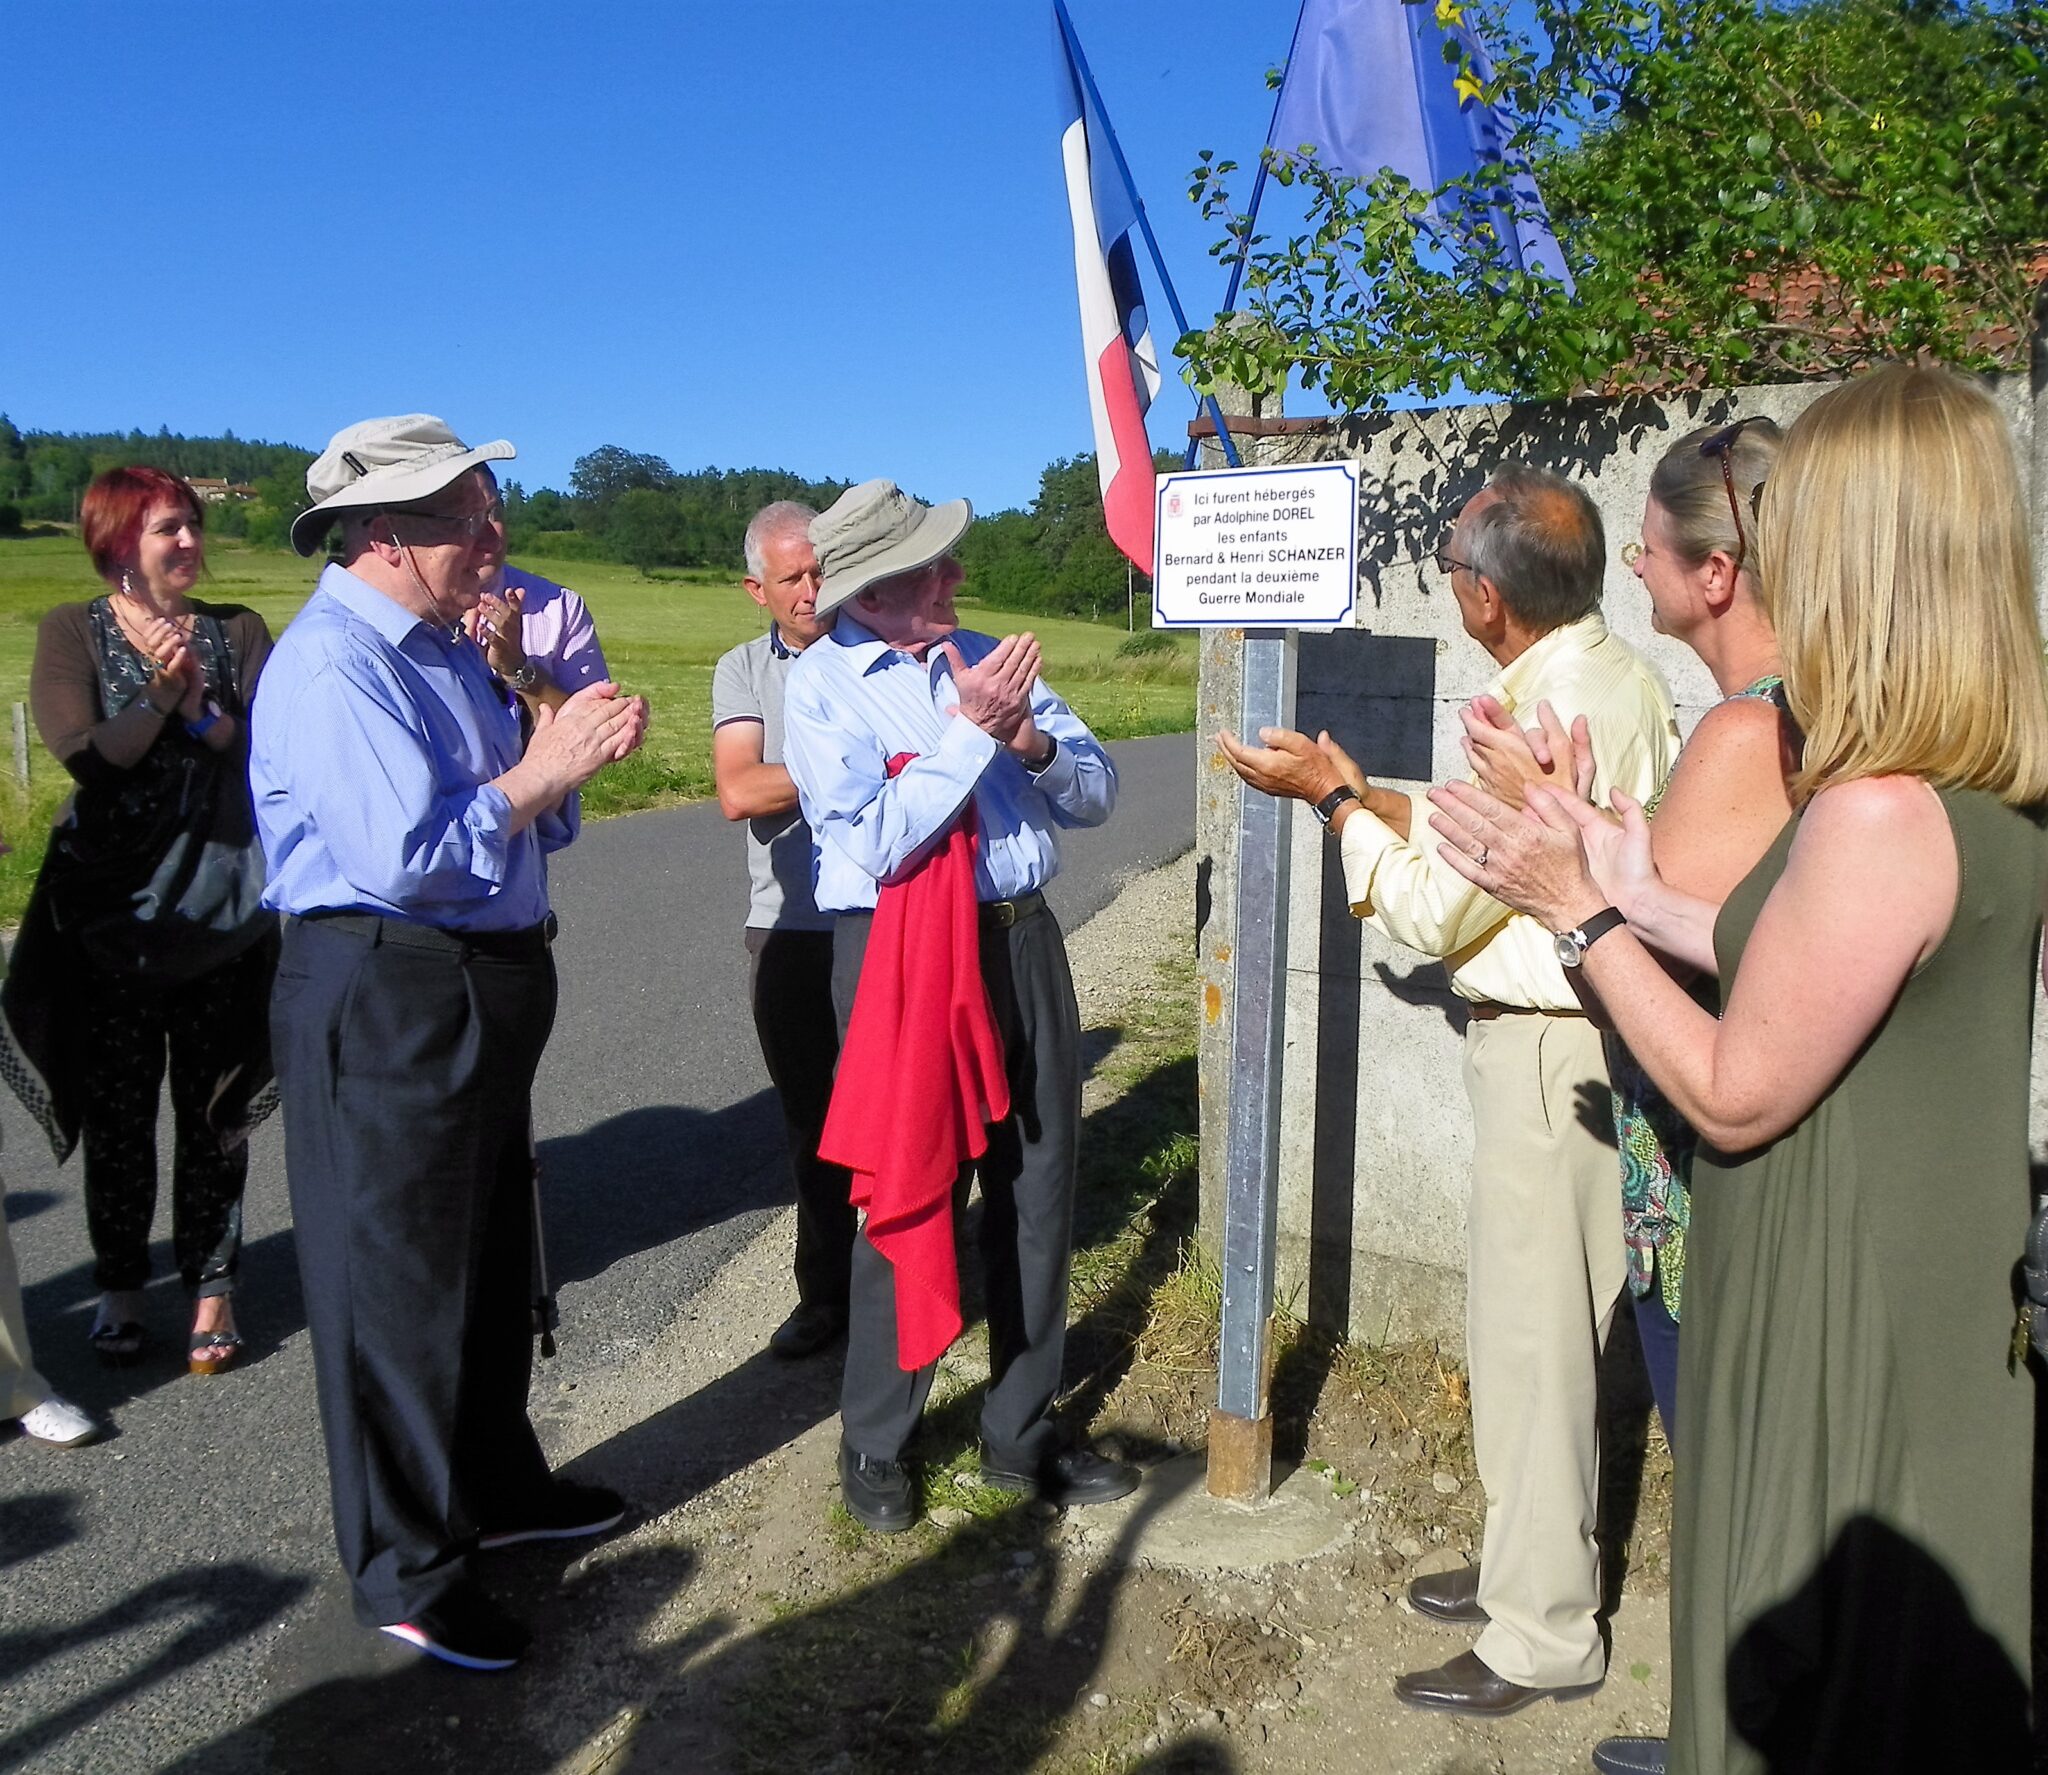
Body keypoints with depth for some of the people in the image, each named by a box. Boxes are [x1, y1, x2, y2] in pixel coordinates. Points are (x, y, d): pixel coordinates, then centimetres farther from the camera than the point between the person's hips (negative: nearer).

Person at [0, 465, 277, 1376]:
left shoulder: (235, 629, 4)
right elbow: (87, 756, -13)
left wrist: (201, 704, -23)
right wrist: (162, 693, -25)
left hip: (222, 913, 1)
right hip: (111, 914, -1)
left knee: (212, 1114, 6)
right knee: (117, 1114, 8)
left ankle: (212, 1286, 17)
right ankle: (119, 1286, 23)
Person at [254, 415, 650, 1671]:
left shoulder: (443, 645, 12)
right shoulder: (333, 666, -18)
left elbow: (511, 821, 15)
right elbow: (403, 856, -27)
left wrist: (572, 757, -3)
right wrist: (540, 772, -20)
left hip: (483, 988, 10)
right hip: (386, 1004, -10)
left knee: (491, 1256, 21)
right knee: (398, 1281, 3)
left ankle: (495, 1485, 41)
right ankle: (406, 1569, 19)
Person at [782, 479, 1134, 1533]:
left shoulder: (982, 657, 9)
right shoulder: (821, 686, -5)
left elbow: (1096, 793, 8)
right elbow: (875, 844, -17)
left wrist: (1030, 738, -12)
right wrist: (971, 730, -16)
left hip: (1022, 941, 5)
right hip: (902, 958, -5)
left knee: (1036, 1192, 12)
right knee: (908, 1198, 4)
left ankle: (1021, 1436, 30)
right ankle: (875, 1448, 25)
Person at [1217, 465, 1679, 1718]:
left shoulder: (1554, 714, -24)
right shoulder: (1614, 673, 6)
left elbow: (1435, 911, -17)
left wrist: (1332, 799, -7)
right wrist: (1358, 790, 12)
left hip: (1549, 1044, -10)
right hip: (1559, 1024, 10)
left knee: (1535, 1324, 2)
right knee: (1540, 1315, 20)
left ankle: (1543, 1635, 17)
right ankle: (1533, 1562, 37)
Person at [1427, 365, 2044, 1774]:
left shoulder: (1880, 817, -29)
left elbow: (1736, 1094, -21)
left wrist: (1576, 910, -14)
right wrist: (1642, 900, 8)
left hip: (1848, 1332, -9)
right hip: (1930, 1300, 9)